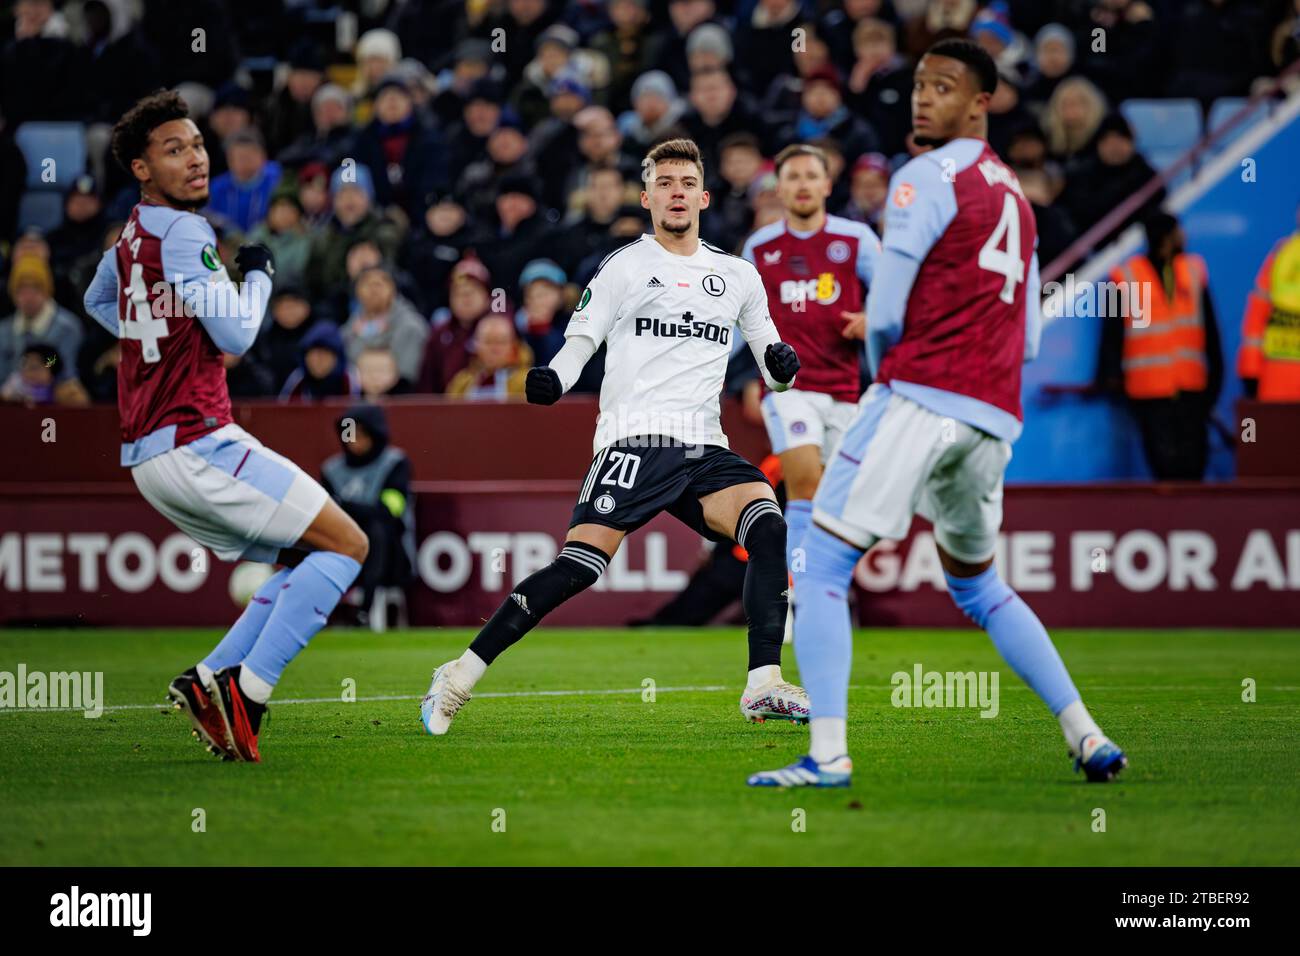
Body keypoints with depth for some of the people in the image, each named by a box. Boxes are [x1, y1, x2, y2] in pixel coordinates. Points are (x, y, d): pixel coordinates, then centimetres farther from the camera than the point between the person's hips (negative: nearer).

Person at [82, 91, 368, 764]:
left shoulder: (129, 236, 15)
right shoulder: (183, 232, -13)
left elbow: (98, 302, 36)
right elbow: (235, 334, -16)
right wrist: (259, 274, 1)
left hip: (148, 450, 9)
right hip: (195, 443, -9)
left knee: (304, 561, 17)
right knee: (346, 544, -8)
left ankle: (208, 682, 4)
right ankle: (245, 688, -15)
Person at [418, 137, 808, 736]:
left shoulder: (739, 276, 18)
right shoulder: (625, 266, 7)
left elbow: (772, 367, 21)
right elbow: (579, 342, 3)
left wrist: (782, 366, -3)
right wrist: (549, 381, -18)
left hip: (704, 450, 4)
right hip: (633, 440, -4)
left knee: (768, 528, -23)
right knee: (579, 566, -18)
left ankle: (764, 687, -22)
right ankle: (460, 677, -8)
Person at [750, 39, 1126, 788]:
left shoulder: (927, 178, -5)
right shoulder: (1016, 196, 20)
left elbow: (885, 312, -10)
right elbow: (1029, 339, 23)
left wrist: (883, 361, 8)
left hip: (920, 397, -8)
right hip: (994, 415, 8)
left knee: (821, 569, -5)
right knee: (978, 587, 23)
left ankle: (828, 754, -18)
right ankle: (1088, 739, 16)